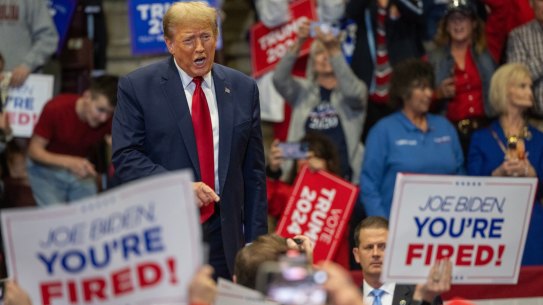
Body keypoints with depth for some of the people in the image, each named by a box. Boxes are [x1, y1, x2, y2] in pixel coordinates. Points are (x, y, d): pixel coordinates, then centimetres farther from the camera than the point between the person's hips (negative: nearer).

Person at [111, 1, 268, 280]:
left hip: (224, 236, 3)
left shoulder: (243, 89, 10)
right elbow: (125, 157, -7)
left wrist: (255, 239, 7)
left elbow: (253, 170, 11)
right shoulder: (137, 87, 0)